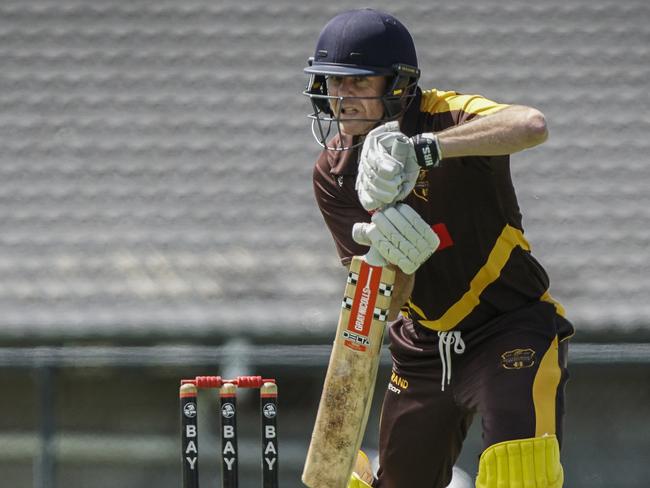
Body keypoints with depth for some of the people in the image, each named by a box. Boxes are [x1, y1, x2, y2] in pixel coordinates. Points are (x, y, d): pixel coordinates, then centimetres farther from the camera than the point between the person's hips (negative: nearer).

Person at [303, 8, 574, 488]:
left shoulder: (446, 116, -18)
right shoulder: (334, 175, -3)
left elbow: (531, 125, -43)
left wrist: (420, 148, -50)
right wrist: (395, 260, -32)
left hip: (512, 326, -6)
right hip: (424, 347, 6)